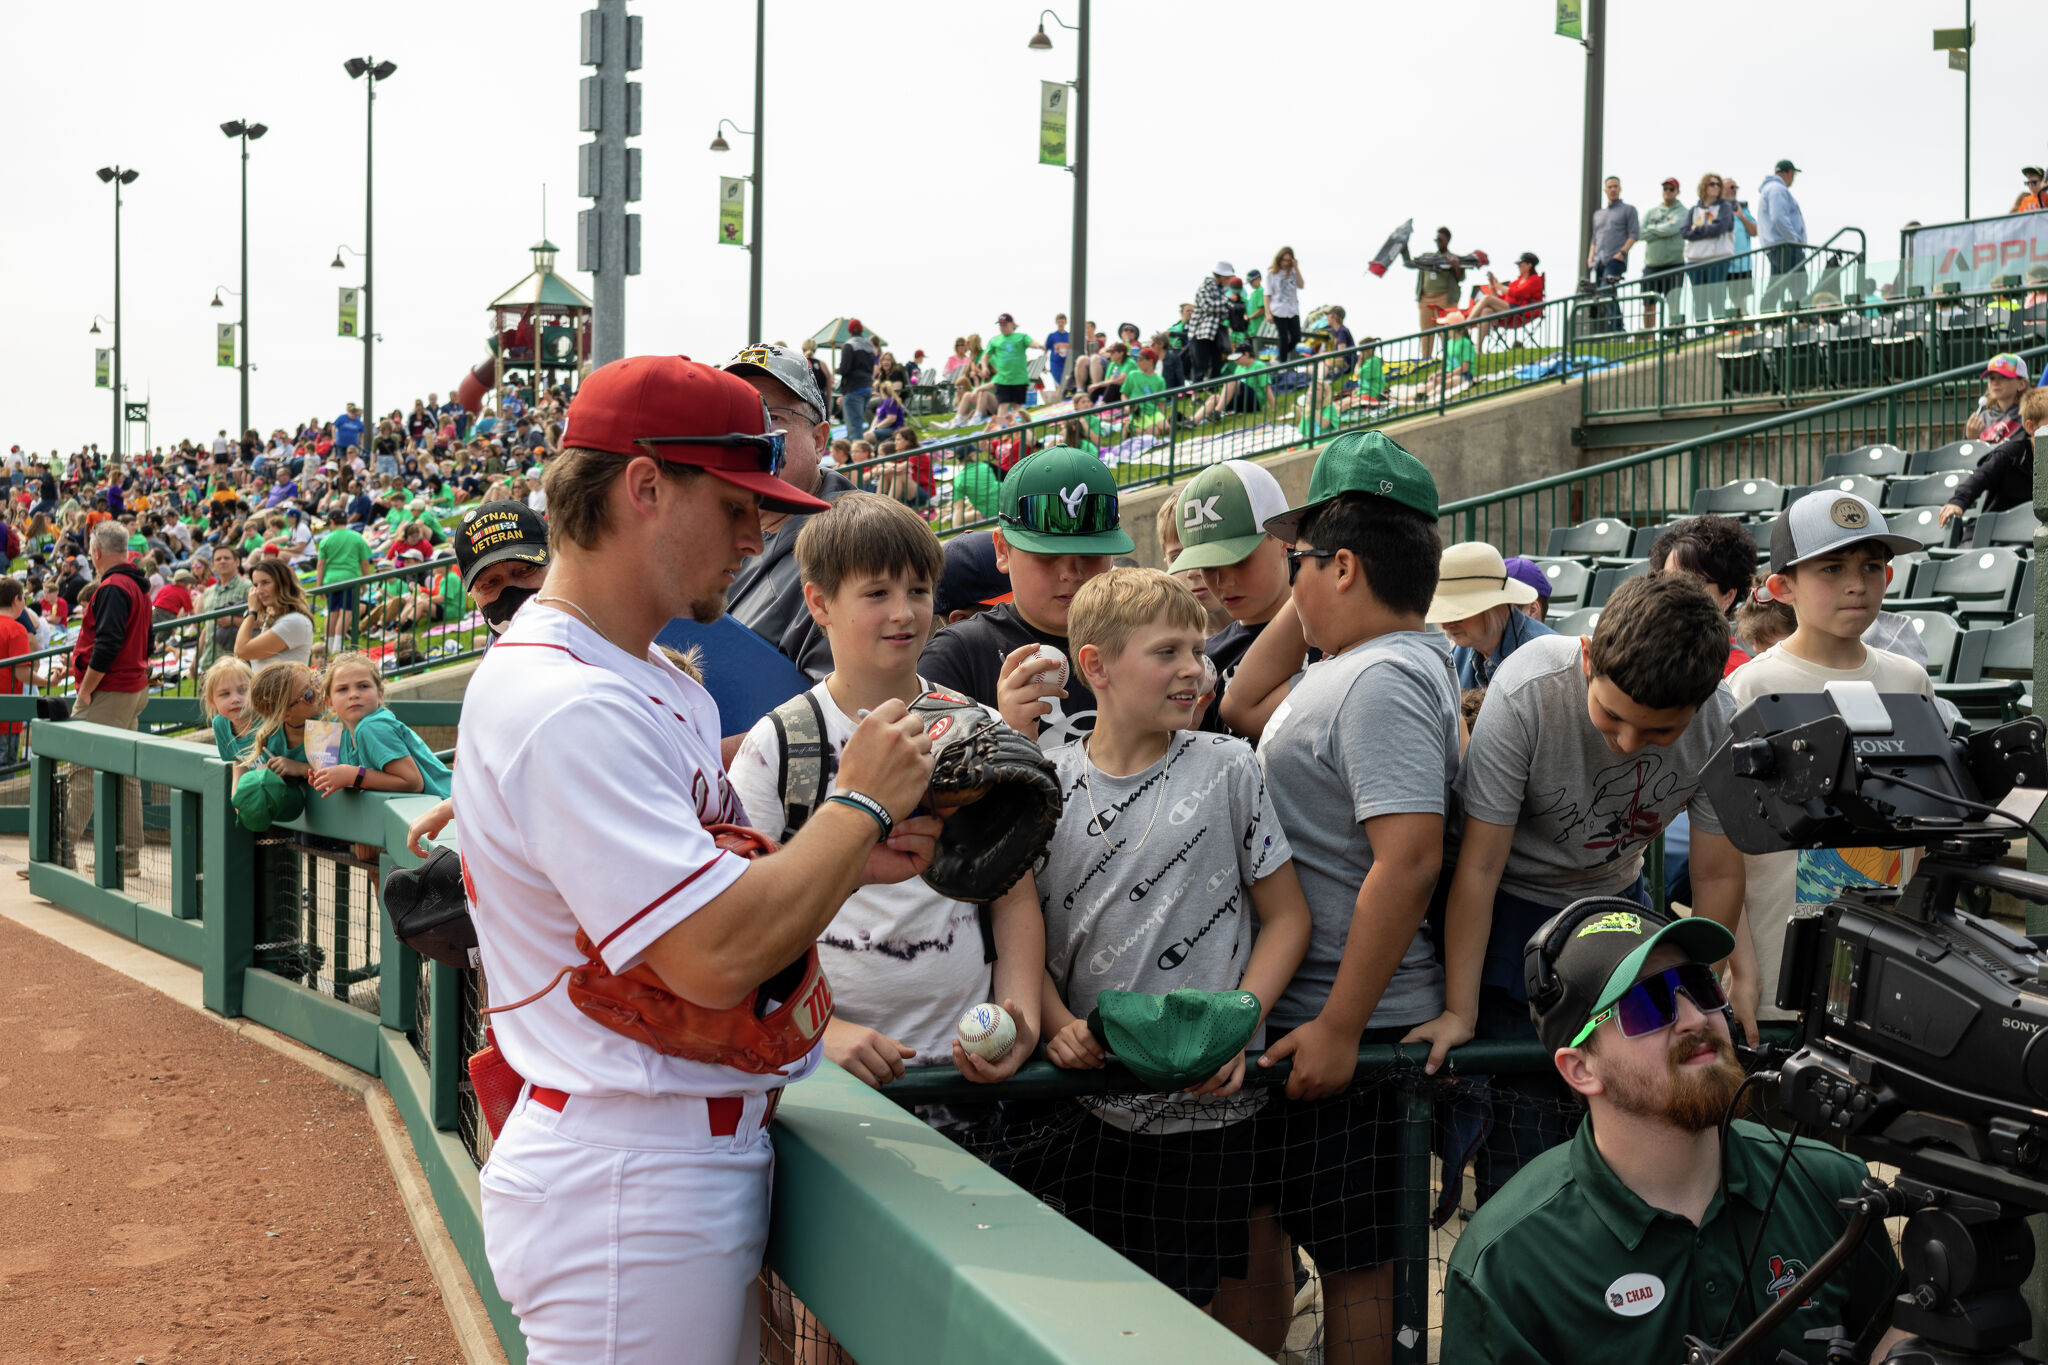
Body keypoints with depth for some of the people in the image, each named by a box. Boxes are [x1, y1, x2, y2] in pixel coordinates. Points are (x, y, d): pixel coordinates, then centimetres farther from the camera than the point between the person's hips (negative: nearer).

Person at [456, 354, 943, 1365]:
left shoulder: (656, 678, 12)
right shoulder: (567, 706, -22)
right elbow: (715, 958, -28)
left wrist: (844, 860, 1)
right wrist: (861, 804, -15)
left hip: (705, 1158, 10)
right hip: (629, 1189, -10)